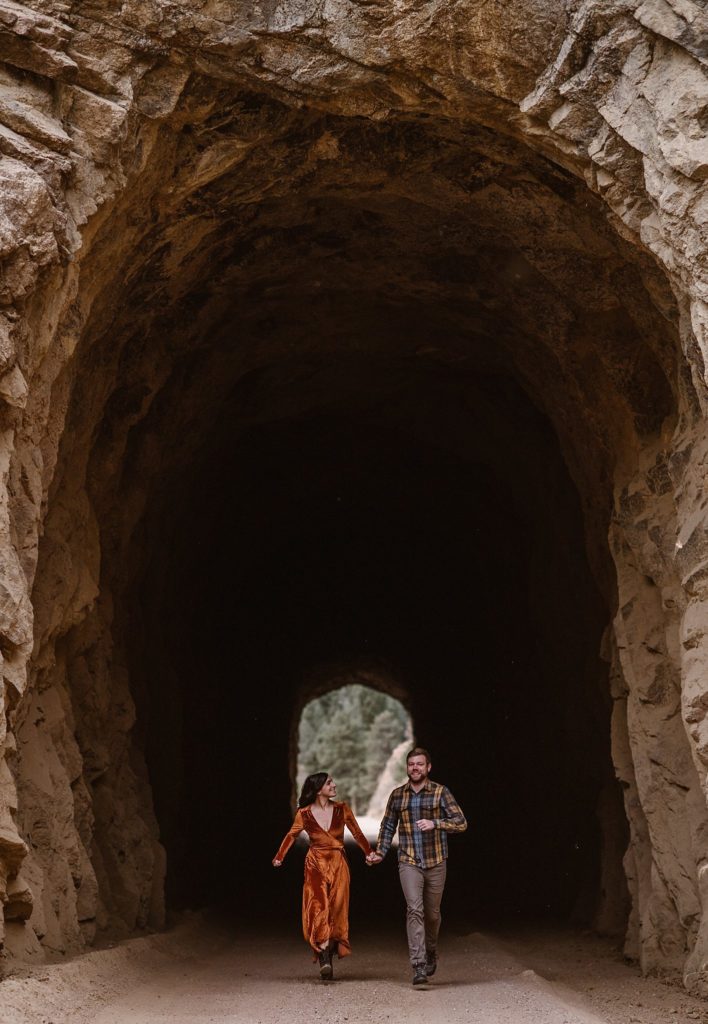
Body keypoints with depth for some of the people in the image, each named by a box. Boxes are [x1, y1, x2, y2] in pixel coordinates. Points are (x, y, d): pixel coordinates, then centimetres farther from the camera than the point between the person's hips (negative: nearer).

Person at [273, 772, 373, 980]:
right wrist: (279, 857, -3)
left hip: (338, 865, 2)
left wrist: (369, 853, 1)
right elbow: (292, 835, 7)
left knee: (336, 910, -1)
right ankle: (324, 960, -14)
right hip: (316, 865, -2)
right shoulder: (305, 813, -1)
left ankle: (327, 956, 12)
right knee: (318, 908, -12)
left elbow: (357, 833, 10)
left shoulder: (342, 809, 3)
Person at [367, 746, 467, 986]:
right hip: (409, 863, 0)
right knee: (415, 909, -16)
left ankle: (431, 953, 39)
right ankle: (419, 966, -19)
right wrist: (380, 853, 3)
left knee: (432, 913, 12)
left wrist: (435, 823, -21)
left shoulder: (440, 792, -2)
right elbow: (388, 827, 15)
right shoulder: (397, 795, 5)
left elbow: (461, 823, -7)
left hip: (436, 863, 0)